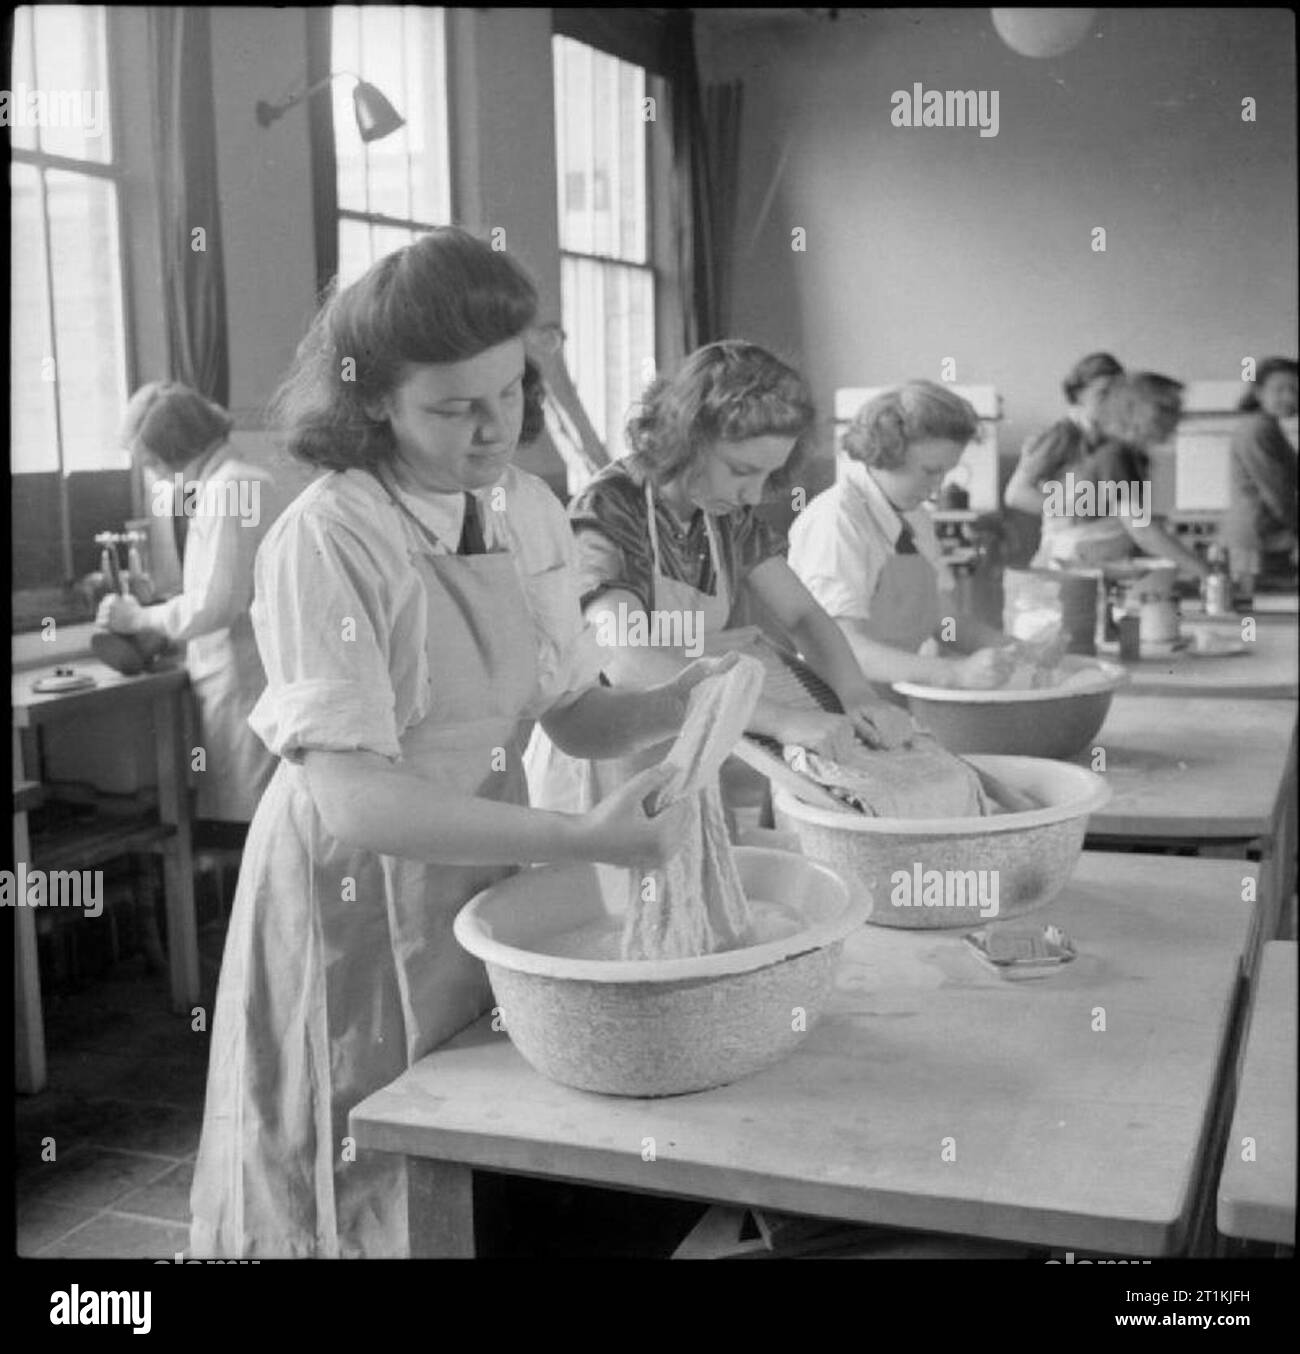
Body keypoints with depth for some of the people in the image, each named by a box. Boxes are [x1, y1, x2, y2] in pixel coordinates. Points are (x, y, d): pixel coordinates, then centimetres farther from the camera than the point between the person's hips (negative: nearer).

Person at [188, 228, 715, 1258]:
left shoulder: (532, 514, 1)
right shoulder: (324, 543, -19)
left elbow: (575, 718, 7)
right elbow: (352, 801, -25)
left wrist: (675, 706, -14)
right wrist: (581, 841, -32)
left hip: (488, 872, 6)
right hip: (358, 904, -5)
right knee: (372, 1195, 9)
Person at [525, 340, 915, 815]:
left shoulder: (728, 514, 4)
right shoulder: (606, 515, -19)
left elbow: (802, 615, 7)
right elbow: (628, 664, -33)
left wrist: (858, 697, -14)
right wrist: (781, 719, -39)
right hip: (603, 772, -6)